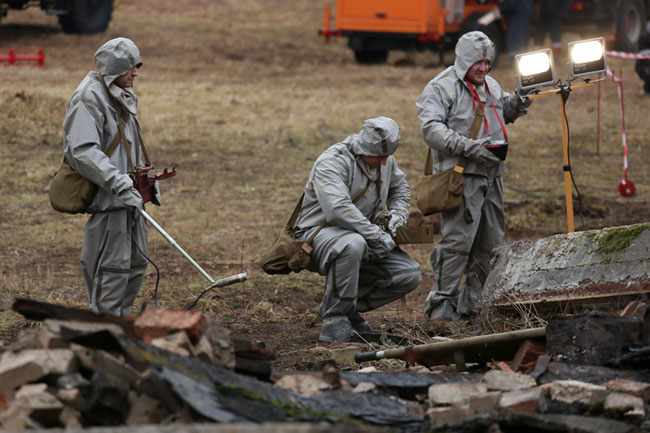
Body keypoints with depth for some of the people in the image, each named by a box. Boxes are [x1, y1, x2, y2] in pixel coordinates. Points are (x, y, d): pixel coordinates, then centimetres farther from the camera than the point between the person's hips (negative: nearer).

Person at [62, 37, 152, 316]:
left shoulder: (121, 95, 16)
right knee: (112, 264, -7)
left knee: (136, 261, 13)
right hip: (107, 198, -10)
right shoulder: (89, 99, -16)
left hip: (128, 194, 10)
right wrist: (119, 184, -31)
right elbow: (82, 151, -26)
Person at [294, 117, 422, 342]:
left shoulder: (386, 161, 5)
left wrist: (397, 212, 8)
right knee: (352, 244, -42)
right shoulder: (332, 162, -21)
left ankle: (349, 307, 7)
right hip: (319, 234, -7)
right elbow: (338, 209, -35)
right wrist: (378, 236, -32)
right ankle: (334, 317, -26)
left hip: (364, 237, 8)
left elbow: (399, 186, 30)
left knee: (409, 274, -9)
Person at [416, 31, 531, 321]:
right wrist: (469, 147, -24)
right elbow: (431, 128, -17)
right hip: (461, 175, -8)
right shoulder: (442, 88, -6)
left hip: (491, 176, 8)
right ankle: (441, 302, -8)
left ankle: (471, 302, 17)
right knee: (457, 240, -13)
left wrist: (516, 104, 12)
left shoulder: (491, 86, 19)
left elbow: (504, 114, 36)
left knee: (490, 243, 9)